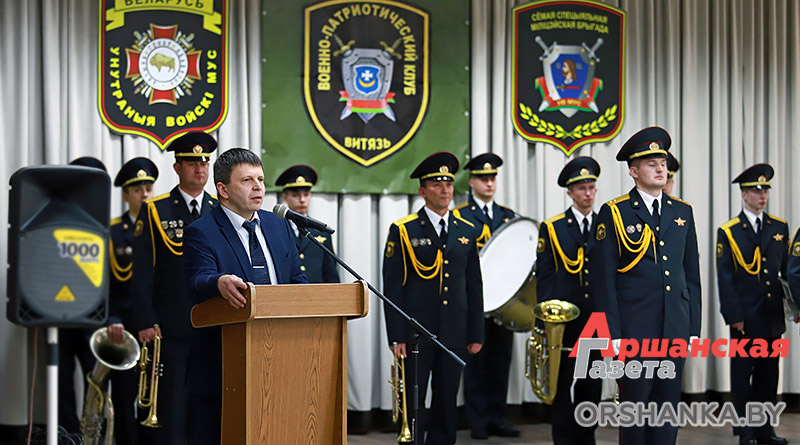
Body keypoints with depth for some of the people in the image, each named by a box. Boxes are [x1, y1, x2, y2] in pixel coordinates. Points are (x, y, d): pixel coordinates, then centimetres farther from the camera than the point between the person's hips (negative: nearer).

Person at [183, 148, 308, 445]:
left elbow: (296, 280, 17)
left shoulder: (279, 226, 15)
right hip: (223, 362, -5)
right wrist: (220, 283, -44)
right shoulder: (201, 233, -5)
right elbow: (197, 283, -20)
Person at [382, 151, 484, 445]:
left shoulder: (467, 232, 11)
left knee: (446, 405, 9)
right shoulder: (402, 231, -1)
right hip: (416, 333, -3)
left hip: (454, 335, 4)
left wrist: (476, 334, 9)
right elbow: (392, 287, -3)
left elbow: (474, 287, 13)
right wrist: (396, 337, -9)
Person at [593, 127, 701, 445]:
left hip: (675, 328, 4)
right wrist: (612, 333, -9)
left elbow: (692, 274, 14)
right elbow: (604, 278, -4)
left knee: (668, 404, 8)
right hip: (634, 329, -4)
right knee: (635, 405, 2)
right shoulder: (613, 213, -2)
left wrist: (693, 327, 9)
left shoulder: (683, 212, 12)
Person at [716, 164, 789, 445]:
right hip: (745, 316, -4)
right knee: (743, 375, 2)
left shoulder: (779, 228, 9)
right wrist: (734, 315, -11)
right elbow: (725, 278, -5)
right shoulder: (728, 232, -2)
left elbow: (787, 269, 12)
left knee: (768, 374, 10)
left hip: (772, 316, 4)